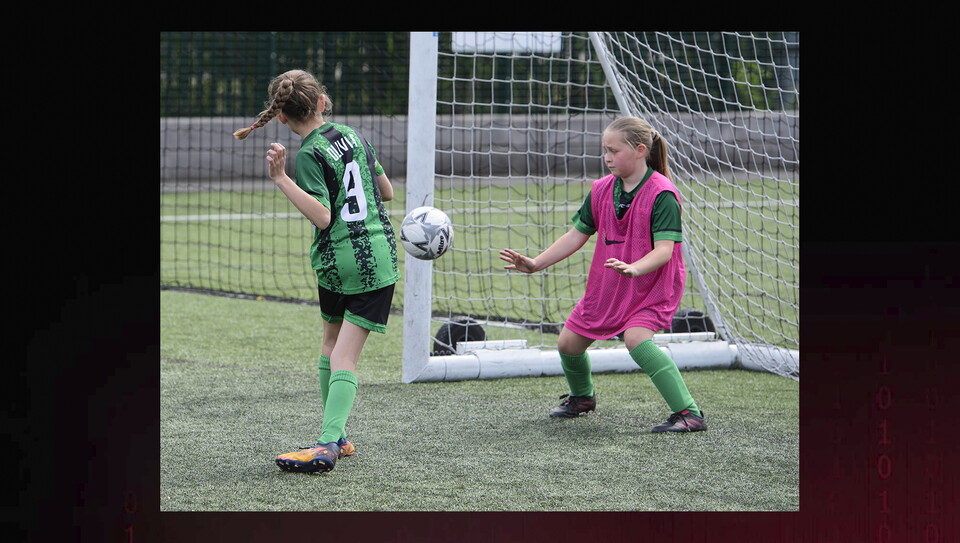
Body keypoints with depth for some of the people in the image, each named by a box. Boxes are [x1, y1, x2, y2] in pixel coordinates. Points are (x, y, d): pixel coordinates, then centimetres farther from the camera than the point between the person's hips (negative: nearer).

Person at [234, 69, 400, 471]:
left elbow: (322, 216, -19)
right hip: (378, 257, 3)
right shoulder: (353, 135, 8)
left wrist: (282, 179, -19)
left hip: (336, 263, -3)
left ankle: (333, 437, 23)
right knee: (344, 355, -3)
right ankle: (331, 441, -15)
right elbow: (387, 192, 17)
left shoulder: (309, 155, -9)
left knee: (331, 343, 18)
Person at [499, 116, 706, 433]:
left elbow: (664, 250, -26)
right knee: (568, 343, 9)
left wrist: (634, 269, -45)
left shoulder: (661, 194, -19)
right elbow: (576, 236, 8)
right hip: (607, 286, 7)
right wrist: (535, 264, 1)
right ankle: (582, 397, 43)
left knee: (636, 338, -32)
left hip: (652, 286, -7)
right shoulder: (601, 190, 1)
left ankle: (688, 413, -30)